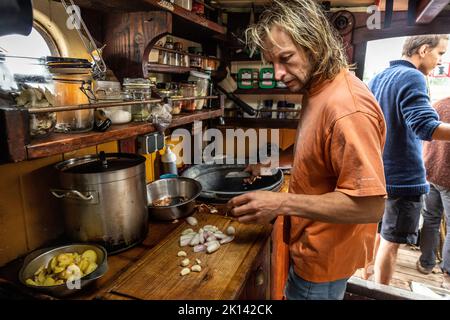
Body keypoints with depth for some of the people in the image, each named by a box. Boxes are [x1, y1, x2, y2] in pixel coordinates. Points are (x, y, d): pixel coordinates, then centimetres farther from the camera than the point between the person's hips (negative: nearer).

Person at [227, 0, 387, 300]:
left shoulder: (347, 107, -30)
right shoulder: (317, 90, 2)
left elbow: (370, 206, -29)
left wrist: (282, 203, -29)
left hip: (325, 256, -8)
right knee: (294, 291, 28)